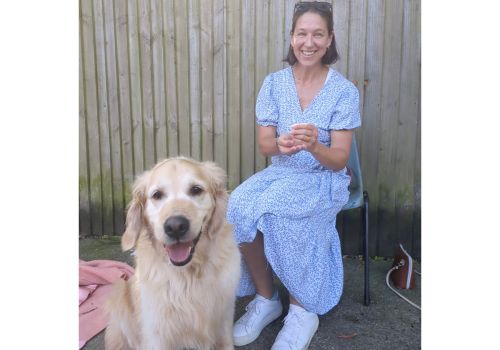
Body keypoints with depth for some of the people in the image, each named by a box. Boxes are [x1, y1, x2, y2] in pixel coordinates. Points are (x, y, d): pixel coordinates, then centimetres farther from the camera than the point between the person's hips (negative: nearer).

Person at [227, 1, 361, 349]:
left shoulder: (345, 91, -7)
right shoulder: (274, 83, 2)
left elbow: (339, 159, -10)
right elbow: (264, 145, -1)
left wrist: (313, 146, -32)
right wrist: (281, 144, -25)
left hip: (324, 179, -3)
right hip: (280, 172, 3)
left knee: (273, 210, -33)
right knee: (237, 208, -27)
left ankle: (302, 310, -13)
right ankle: (265, 298, -6)